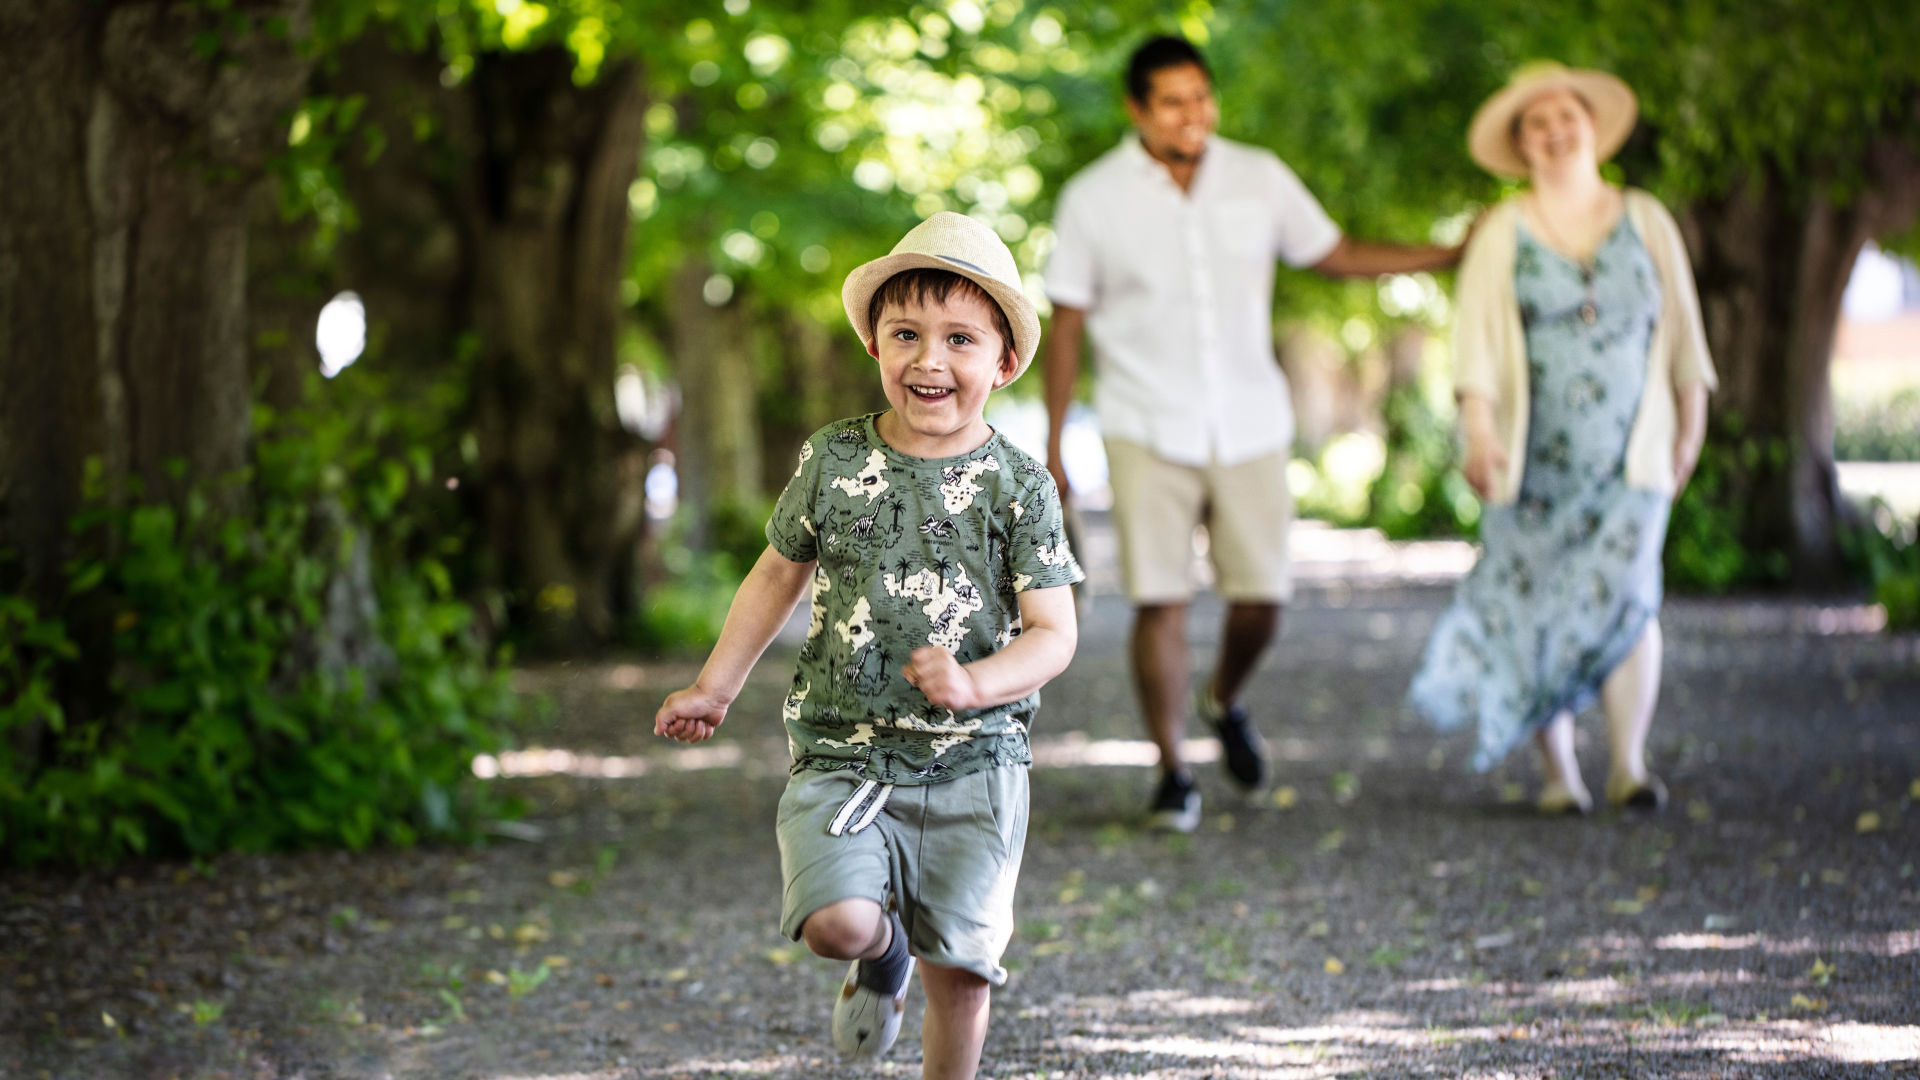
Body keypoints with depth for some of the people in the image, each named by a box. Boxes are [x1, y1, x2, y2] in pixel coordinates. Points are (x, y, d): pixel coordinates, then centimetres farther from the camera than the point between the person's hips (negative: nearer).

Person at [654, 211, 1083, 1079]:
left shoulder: (1019, 488, -4)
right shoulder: (833, 462, 0)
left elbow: (1053, 633, -5)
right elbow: (780, 573, 15)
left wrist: (973, 684, -24)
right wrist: (715, 688, 17)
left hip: (973, 763, 0)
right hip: (843, 753, 0)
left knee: (959, 974, 4)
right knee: (838, 920, -20)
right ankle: (884, 954, 17)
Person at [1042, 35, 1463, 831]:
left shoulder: (1260, 178, 3)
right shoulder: (1093, 199, -3)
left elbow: (1333, 254, 15)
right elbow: (1066, 325, 2)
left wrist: (1459, 254, 10)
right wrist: (1052, 447, 2)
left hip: (1250, 427, 2)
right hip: (1148, 431, -2)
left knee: (1261, 595, 1)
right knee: (1159, 601, -8)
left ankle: (1224, 702, 33)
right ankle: (1173, 774, 5)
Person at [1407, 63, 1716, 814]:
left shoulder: (1645, 222, 9)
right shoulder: (1503, 234, 3)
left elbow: (1681, 324, 14)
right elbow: (1476, 332, -5)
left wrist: (1692, 417, 12)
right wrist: (1479, 427, -16)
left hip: (1629, 451, 0)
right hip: (1535, 455, 0)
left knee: (1624, 594, -14)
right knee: (1536, 604, -1)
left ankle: (1629, 766, -12)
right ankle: (1558, 772, 7)